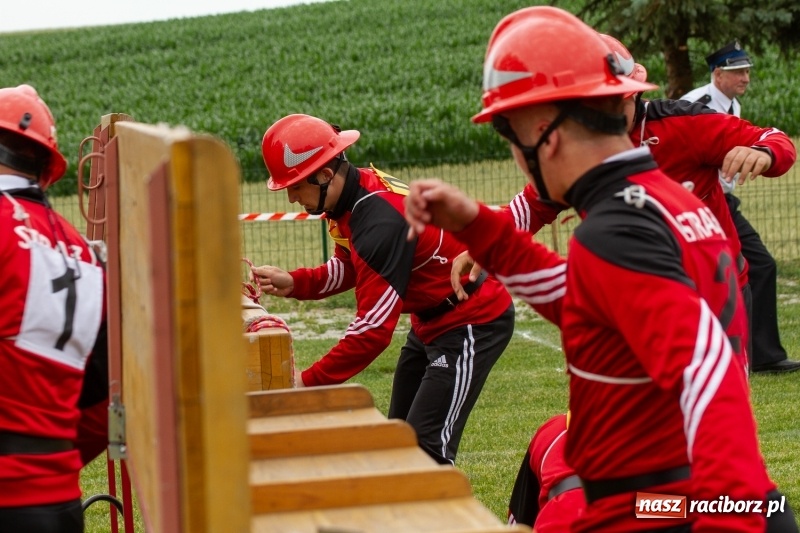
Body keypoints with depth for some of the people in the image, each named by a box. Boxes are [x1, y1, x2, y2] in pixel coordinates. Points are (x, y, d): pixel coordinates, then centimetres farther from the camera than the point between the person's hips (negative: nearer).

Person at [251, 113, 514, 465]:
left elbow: (373, 329, -31)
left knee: (427, 451, -16)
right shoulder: (355, 193, -4)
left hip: (472, 323, -10)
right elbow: (348, 268, 12)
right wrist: (293, 283, -5)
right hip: (429, 322, 10)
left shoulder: (380, 222, -32)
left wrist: (308, 382, -26)